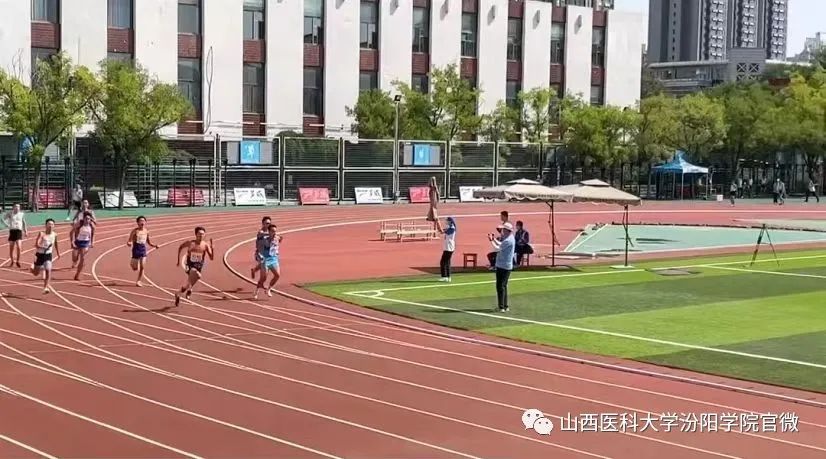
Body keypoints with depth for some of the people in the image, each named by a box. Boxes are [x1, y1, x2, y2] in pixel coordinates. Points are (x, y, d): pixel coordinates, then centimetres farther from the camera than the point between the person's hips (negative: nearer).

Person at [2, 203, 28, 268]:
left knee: (19, 247, -14)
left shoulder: (22, 214, 4)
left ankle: (18, 261, 3)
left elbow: (24, 223, 16)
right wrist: (8, 225, -6)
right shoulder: (10, 213, -1)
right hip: (12, 231, 0)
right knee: (11, 248, 7)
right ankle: (12, 261, 27)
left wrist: (26, 231, 17)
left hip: (19, 231, 0)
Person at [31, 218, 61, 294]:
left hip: (48, 254, 2)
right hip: (40, 254, -2)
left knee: (48, 270, -16)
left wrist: (58, 254, 23)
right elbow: (36, 244, -29)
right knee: (36, 273, 10)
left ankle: (46, 287, -9)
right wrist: (44, 247, -46)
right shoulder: (42, 234, -19)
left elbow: (56, 244, 16)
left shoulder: (54, 235, -3)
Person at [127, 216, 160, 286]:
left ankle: (138, 281, 7)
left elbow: (148, 242, 17)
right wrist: (129, 243, -30)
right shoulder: (135, 231, -7)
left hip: (143, 249, 3)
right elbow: (129, 241, -8)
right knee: (135, 268, 3)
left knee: (142, 267, -5)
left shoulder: (146, 231, 5)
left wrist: (154, 245, 0)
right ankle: (132, 263, 39)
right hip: (136, 249, -3)